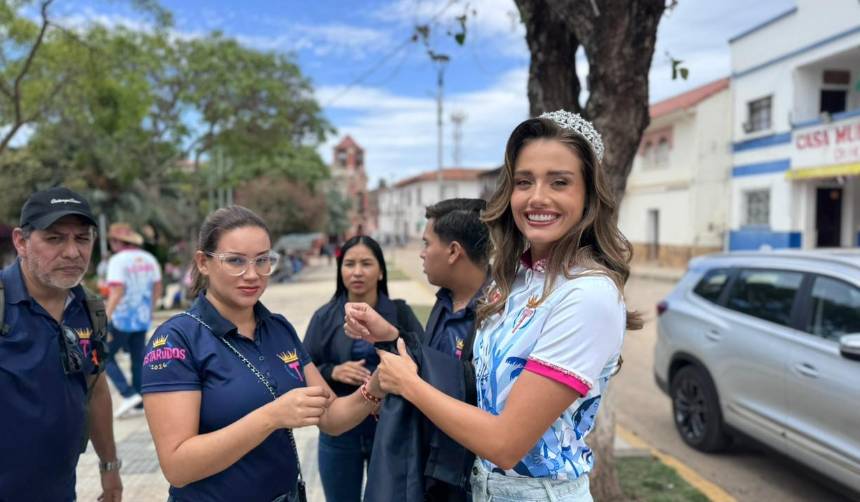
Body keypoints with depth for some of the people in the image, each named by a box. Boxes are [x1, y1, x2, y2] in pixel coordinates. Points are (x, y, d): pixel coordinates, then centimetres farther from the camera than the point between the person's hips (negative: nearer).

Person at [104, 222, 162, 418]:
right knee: (138, 358, 15)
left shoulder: (118, 260, -13)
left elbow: (117, 291, -22)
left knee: (105, 355, 8)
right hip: (143, 317, 6)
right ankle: (140, 401, 19)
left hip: (122, 318, -6)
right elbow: (157, 288, 11)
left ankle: (129, 394, -3)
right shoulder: (149, 258, 7)